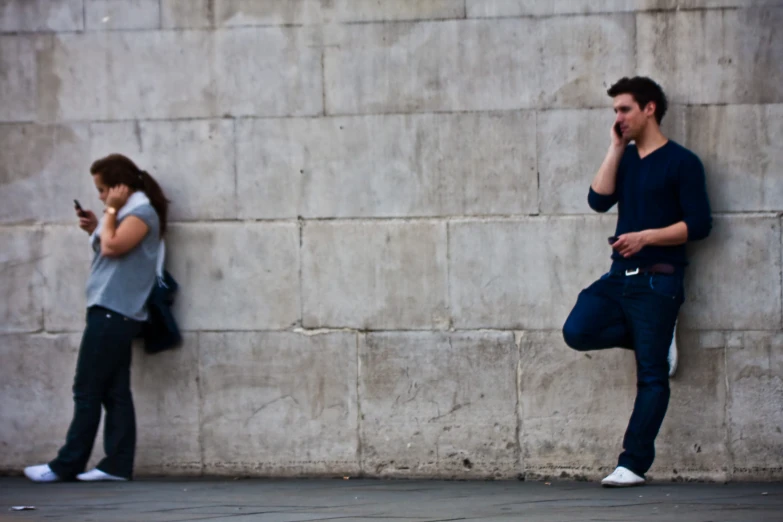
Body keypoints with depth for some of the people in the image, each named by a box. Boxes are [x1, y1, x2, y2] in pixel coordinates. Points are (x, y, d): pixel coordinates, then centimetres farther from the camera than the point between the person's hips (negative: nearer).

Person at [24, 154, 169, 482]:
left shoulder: (142, 212, -9)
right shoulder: (127, 212, 21)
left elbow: (113, 247, -20)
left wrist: (110, 212, -9)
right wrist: (94, 229, 10)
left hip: (114, 313, -10)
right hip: (111, 312, 10)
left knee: (87, 391, -7)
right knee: (113, 392, 4)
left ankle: (67, 465, -6)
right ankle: (117, 465, 1)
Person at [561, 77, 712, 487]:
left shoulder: (681, 162, -5)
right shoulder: (625, 160, 15)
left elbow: (699, 223, -11)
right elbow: (599, 200, -1)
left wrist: (646, 236, -19)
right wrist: (616, 148, -1)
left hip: (657, 279, -7)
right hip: (619, 276, 7)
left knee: (651, 374, -5)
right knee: (577, 331, -13)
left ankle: (633, 464, -4)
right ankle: (654, 339, 8)